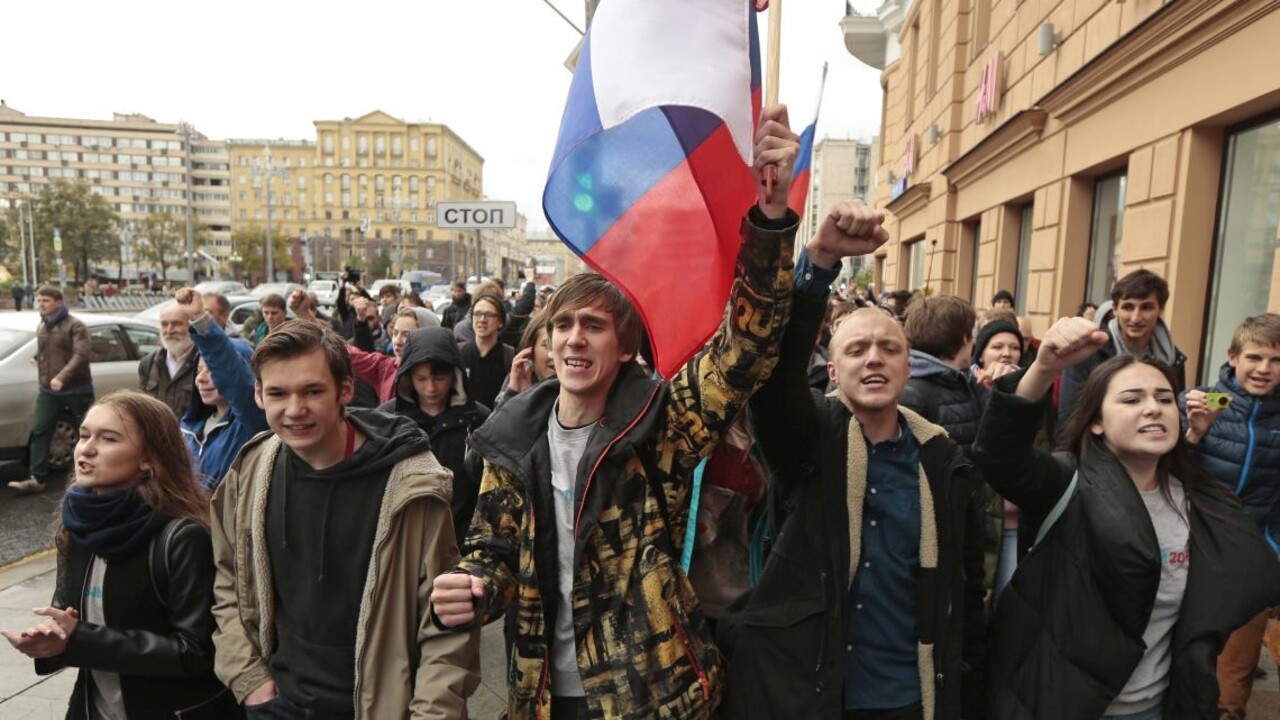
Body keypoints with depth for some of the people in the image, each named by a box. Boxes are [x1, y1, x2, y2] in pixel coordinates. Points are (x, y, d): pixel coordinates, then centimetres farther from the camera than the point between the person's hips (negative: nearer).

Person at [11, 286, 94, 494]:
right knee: (39, 432, -2)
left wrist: (62, 377, -33)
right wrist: (43, 379, 12)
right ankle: (37, 479, 0)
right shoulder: (41, 328, 14)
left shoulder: (74, 326, -11)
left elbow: (81, 355, -23)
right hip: (48, 391, 6)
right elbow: (41, 356, 22)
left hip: (76, 390, -6)